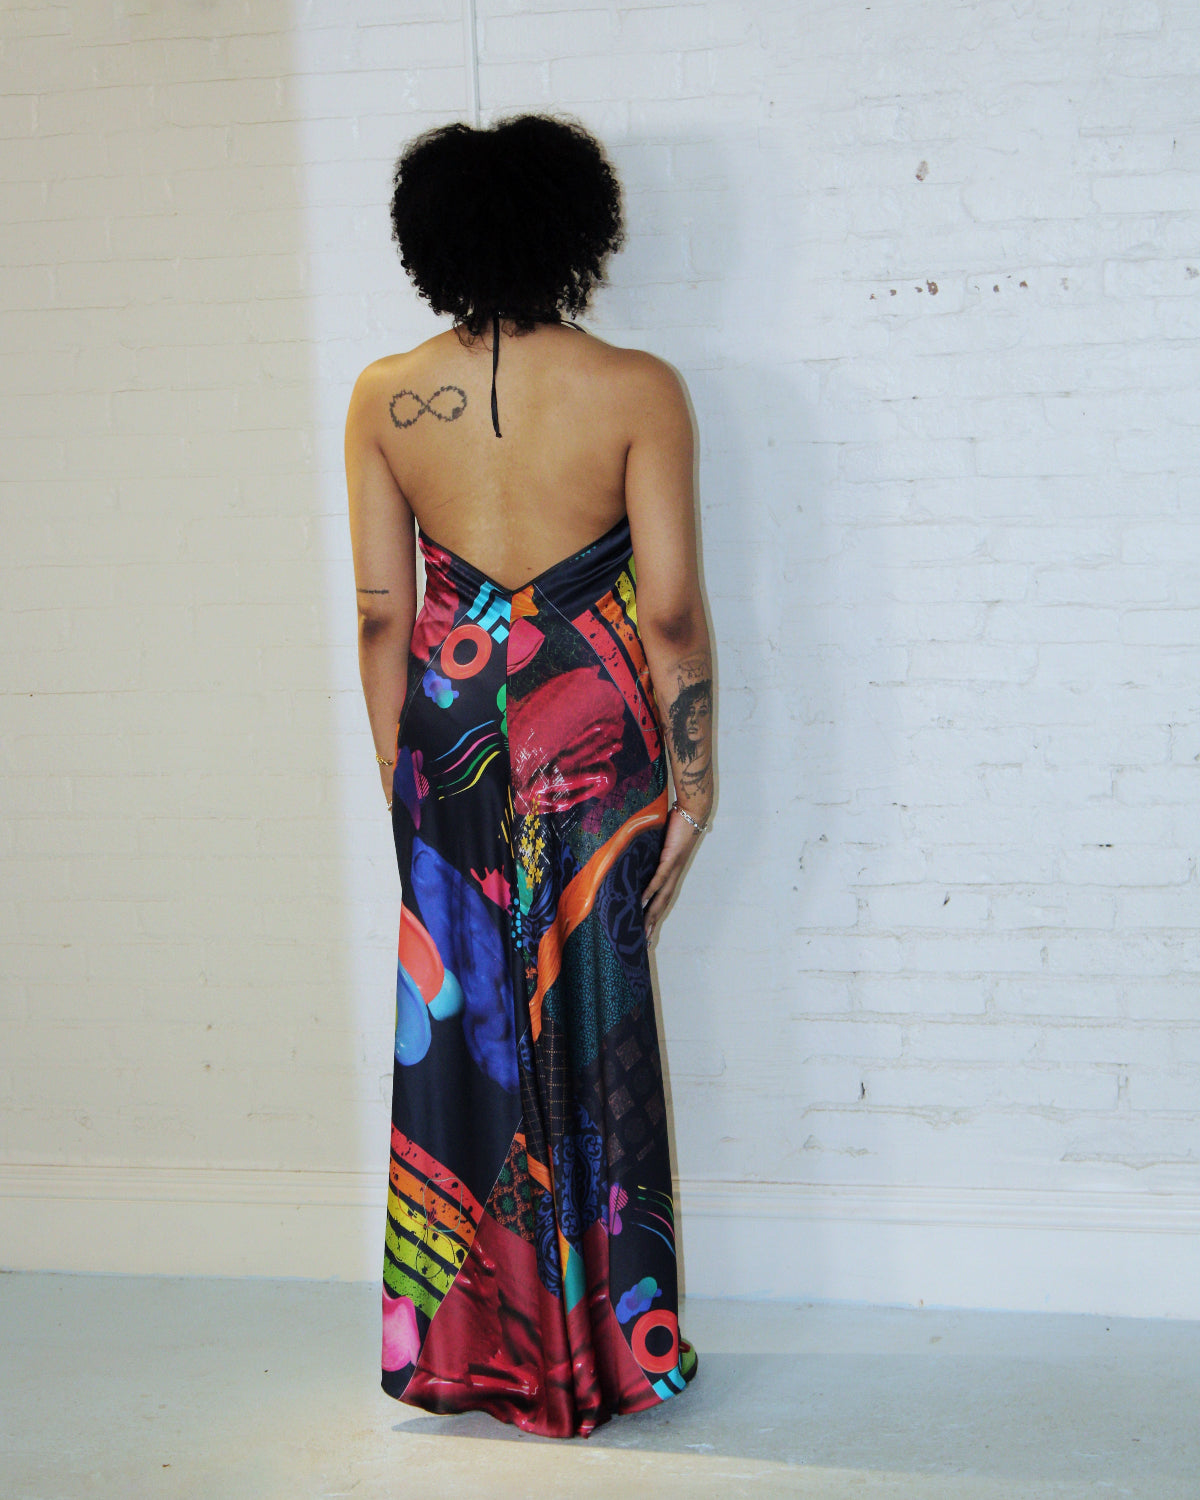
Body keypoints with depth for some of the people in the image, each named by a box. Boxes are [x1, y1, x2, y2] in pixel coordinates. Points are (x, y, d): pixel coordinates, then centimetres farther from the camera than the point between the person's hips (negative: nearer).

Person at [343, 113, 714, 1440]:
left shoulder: (383, 399, -1)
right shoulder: (635, 391, -8)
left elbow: (381, 610, 1)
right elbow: (672, 606, -10)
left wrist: (398, 773, 10)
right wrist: (693, 780, -2)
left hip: (450, 725, 2)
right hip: (594, 730, -2)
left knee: (456, 1019, 11)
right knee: (592, 1028, 7)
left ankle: (462, 1344, 19)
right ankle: (606, 1345, 17)